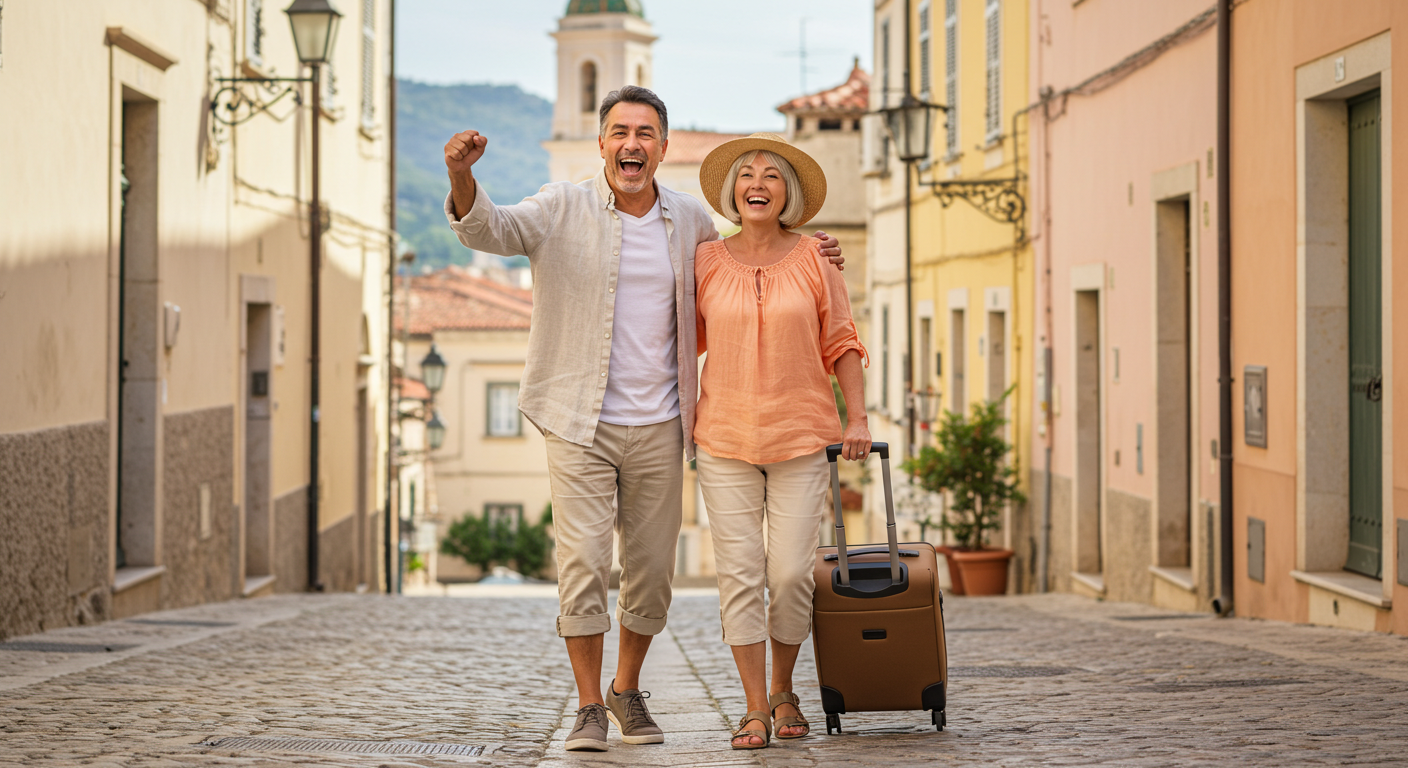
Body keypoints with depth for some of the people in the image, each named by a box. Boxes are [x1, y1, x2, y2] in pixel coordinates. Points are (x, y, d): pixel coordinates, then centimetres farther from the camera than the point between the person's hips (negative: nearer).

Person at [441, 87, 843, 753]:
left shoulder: (690, 221, 7)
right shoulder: (563, 210, -4)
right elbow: (489, 229, -20)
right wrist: (462, 177, -41)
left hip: (658, 428, 3)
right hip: (580, 424, -3)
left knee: (652, 572, 8)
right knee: (582, 562, -9)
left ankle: (627, 692, 29)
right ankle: (589, 708, 3)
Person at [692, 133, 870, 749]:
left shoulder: (813, 259, 2)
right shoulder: (706, 262, 3)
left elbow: (841, 344, 6)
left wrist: (857, 418, -4)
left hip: (802, 441, 0)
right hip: (726, 439, 1)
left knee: (791, 574, -4)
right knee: (740, 574, -4)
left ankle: (784, 691, 18)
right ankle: (756, 707, 4)